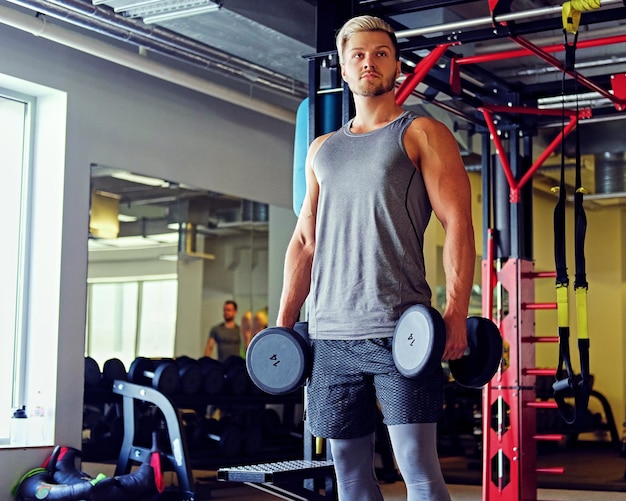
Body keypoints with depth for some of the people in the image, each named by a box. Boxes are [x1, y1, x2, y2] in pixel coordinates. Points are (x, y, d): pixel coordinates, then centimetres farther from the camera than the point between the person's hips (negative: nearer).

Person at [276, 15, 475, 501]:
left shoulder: (422, 133, 5)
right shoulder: (322, 149, 20)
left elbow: (458, 223, -4)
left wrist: (456, 313, -16)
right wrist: (283, 323, 12)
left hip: (397, 331, -5)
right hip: (329, 334, 5)